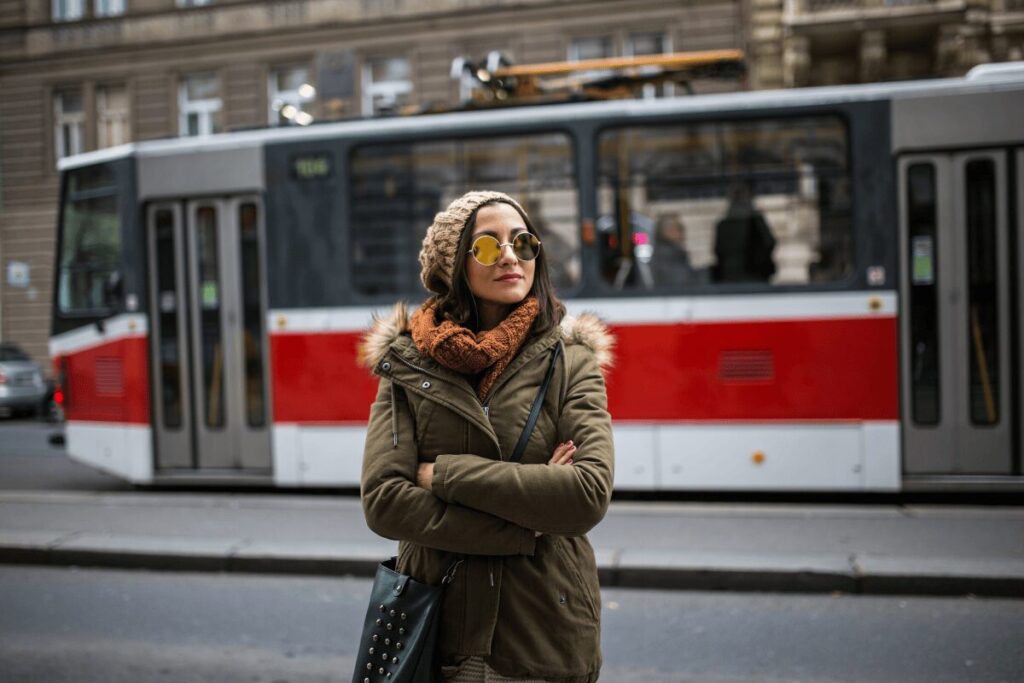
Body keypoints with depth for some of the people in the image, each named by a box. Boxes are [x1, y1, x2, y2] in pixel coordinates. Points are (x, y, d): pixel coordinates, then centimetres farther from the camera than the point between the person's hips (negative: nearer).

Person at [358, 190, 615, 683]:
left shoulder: (571, 362, -4)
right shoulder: (409, 365, -2)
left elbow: (590, 493, -17)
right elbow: (382, 502, -12)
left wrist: (445, 473, -16)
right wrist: (525, 527, -16)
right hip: (438, 632, 1)